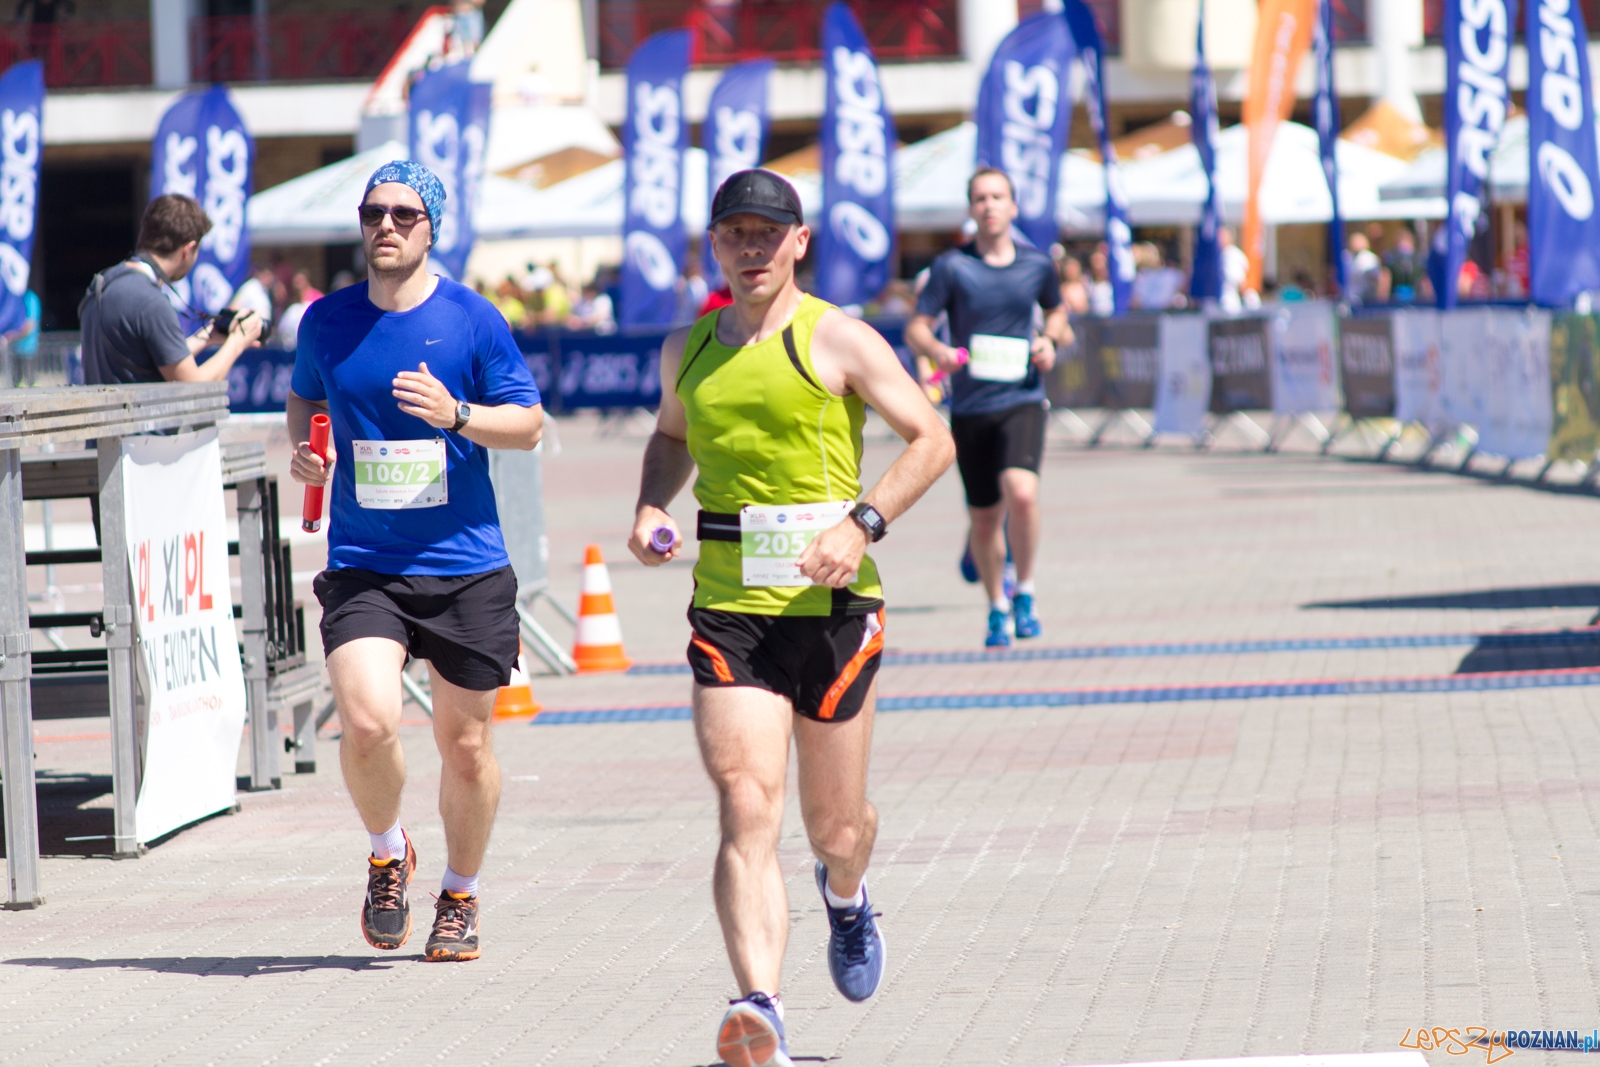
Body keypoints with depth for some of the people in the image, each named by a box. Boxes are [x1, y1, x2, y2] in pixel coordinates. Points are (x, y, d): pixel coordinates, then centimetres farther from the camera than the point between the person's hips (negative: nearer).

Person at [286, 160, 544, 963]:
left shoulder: (472, 320, -3)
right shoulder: (327, 322, 4)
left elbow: (528, 422, 0)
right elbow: (304, 397, 23)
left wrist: (455, 413, -18)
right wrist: (306, 448, 1)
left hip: (465, 566, 0)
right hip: (363, 564, 1)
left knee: (465, 744, 6)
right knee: (368, 723, -20)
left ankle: (460, 895, 29)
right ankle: (387, 853, 10)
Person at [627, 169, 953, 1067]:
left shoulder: (837, 339, -2)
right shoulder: (688, 351, 11)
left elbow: (932, 439, -2)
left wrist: (863, 523, -16)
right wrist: (651, 509, 11)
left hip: (830, 602, -2)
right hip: (728, 608, 2)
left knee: (835, 826, 10)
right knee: (747, 812, -16)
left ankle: (847, 897, 48)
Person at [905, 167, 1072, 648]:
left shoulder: (1037, 265, 4)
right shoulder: (951, 266, -2)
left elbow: (1056, 311, 22)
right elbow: (915, 328, -2)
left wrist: (1050, 340, 0)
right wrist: (937, 350, -24)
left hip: (1022, 401, -1)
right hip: (970, 406, 1)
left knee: (1021, 493, -25)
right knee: (984, 519, 8)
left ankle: (1024, 593, -4)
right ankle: (997, 608, 32)